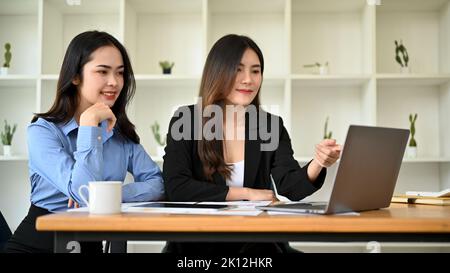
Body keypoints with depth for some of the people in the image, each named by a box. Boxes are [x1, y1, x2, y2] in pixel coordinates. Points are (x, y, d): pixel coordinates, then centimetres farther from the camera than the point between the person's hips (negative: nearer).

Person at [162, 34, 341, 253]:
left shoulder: (271, 126, 5)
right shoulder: (185, 119, -1)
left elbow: (289, 186, -6)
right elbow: (175, 188, -10)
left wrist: (317, 164, -28)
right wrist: (247, 193, -10)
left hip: (256, 240, 2)